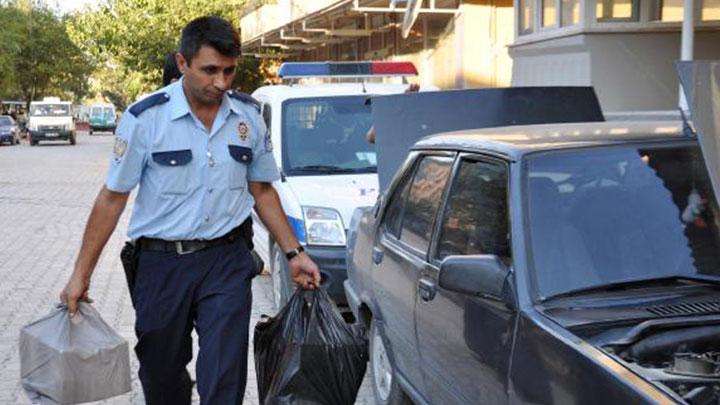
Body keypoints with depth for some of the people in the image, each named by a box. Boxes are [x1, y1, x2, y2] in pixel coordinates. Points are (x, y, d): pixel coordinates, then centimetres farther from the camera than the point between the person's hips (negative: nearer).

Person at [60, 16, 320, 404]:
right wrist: (81, 274, -3)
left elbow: (262, 190, 11)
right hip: (161, 265, -1)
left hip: (227, 261, 1)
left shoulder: (248, 116, 1)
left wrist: (294, 253, 6)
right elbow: (113, 197, -4)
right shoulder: (145, 118, -10)